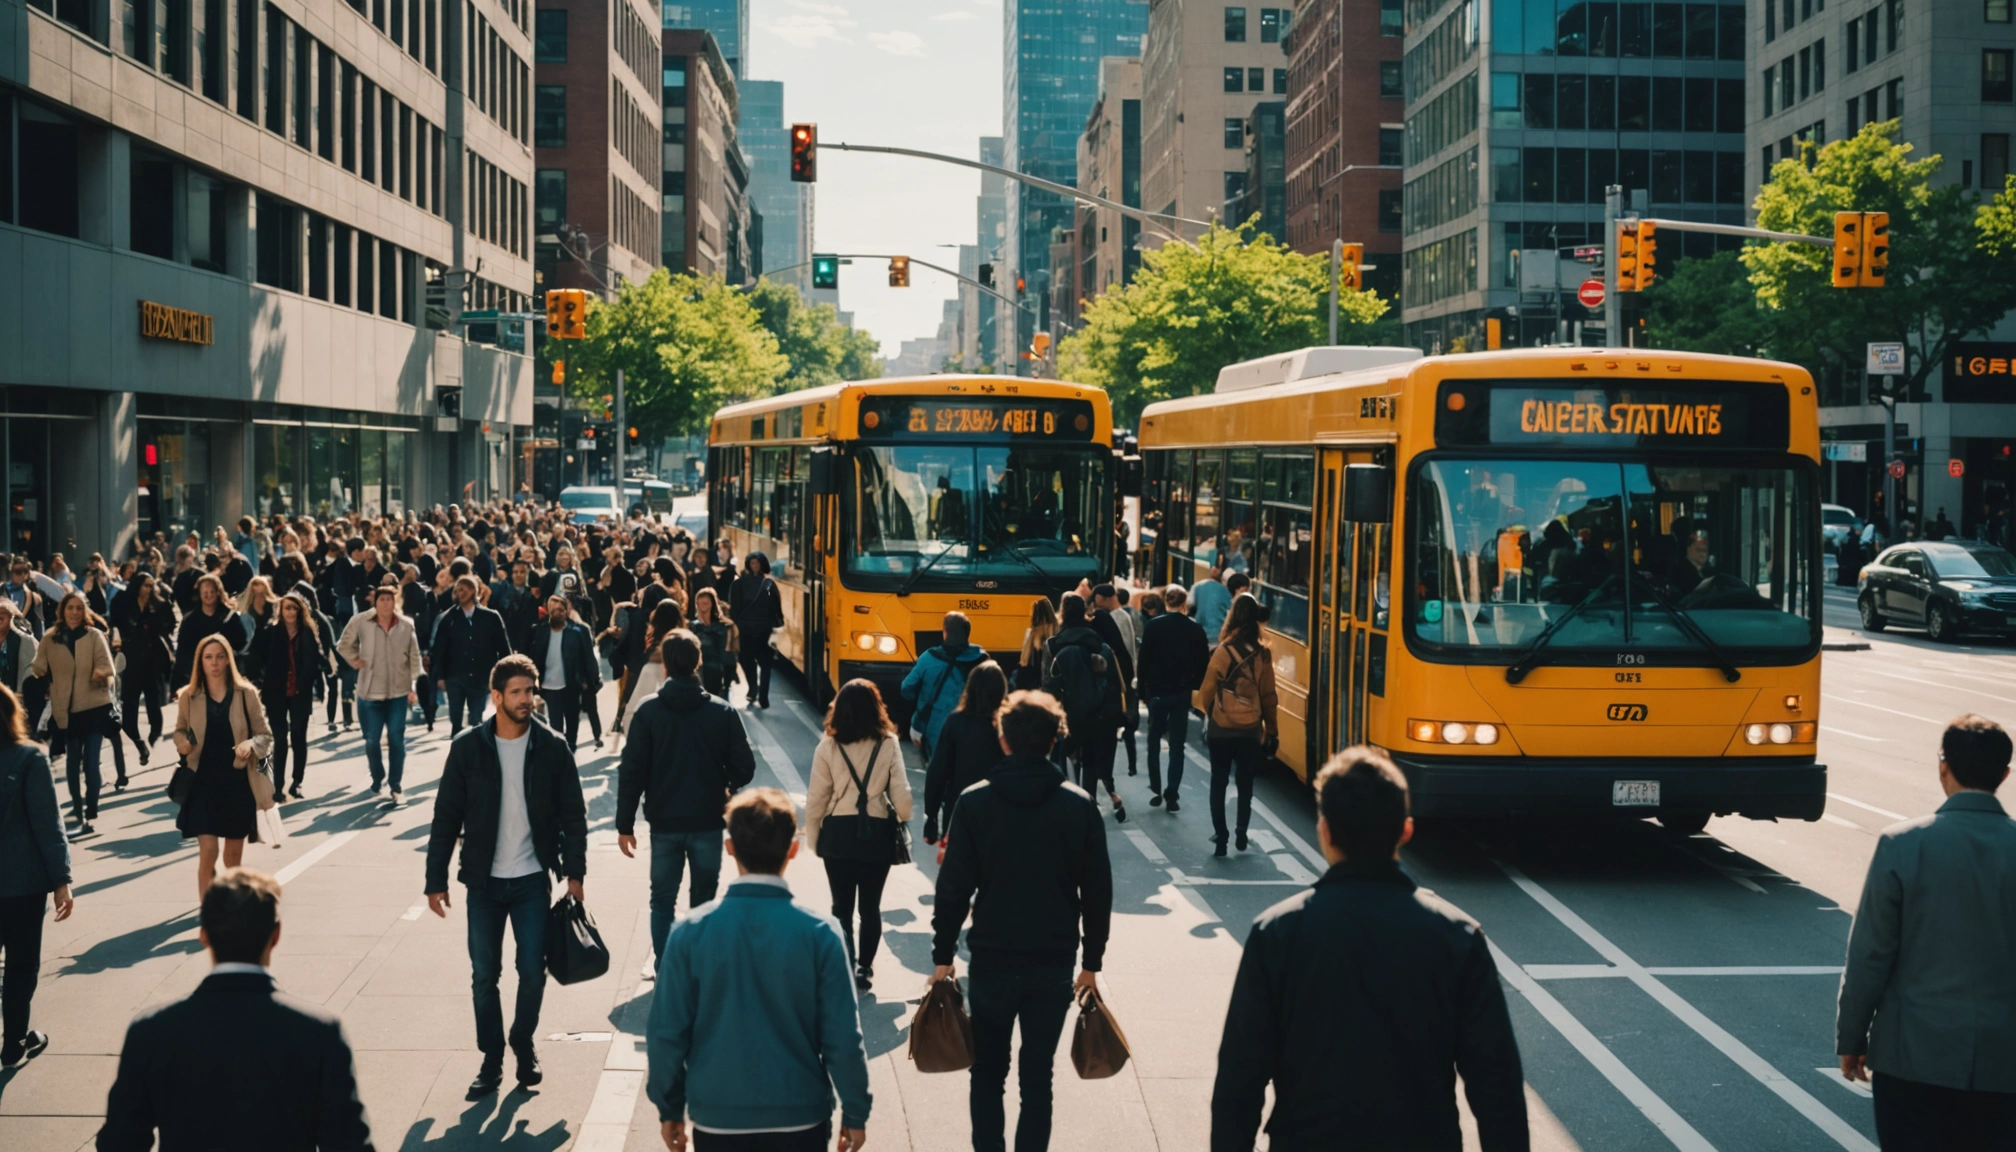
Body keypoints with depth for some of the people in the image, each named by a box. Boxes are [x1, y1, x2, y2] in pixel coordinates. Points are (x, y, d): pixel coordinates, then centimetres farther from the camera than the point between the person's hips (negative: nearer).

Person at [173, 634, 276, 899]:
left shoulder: (246, 694, -4)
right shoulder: (188, 697, -1)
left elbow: (265, 735, 1)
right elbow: (180, 731, 13)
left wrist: (251, 745, -20)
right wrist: (182, 742, -9)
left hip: (239, 783, 1)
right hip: (203, 783, -1)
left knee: (234, 855, 12)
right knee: (208, 851, -12)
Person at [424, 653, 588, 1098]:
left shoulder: (551, 747, -4)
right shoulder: (468, 747, -5)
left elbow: (574, 814, 3)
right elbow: (446, 817, 0)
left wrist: (574, 872, -3)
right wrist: (436, 880, -2)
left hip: (533, 881, 0)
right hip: (483, 881, 0)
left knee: (533, 971, 1)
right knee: (484, 975, 5)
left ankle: (524, 1043, 26)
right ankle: (491, 1059, 20)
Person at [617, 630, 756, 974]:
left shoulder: (649, 711, -8)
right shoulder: (722, 712, -7)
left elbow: (631, 771, -8)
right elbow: (744, 768, -5)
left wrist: (625, 824, -2)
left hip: (664, 824, 0)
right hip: (708, 822, 0)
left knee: (662, 901, 12)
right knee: (703, 902, 14)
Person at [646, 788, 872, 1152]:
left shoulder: (690, 933, -10)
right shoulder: (819, 934, -12)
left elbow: (667, 1032, -4)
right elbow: (843, 1036, -9)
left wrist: (670, 1108, 9)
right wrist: (855, 1112, 4)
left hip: (718, 1120, 1)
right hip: (800, 1119, -1)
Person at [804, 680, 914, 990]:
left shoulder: (828, 747, -7)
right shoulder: (889, 745, -7)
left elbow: (816, 798, -5)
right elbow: (901, 794, -7)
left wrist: (813, 838, 7)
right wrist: (904, 824, 12)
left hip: (838, 834, 0)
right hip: (877, 834, 0)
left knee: (841, 906, 9)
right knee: (871, 907, 12)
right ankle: (864, 970, 15)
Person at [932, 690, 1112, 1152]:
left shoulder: (975, 802, -8)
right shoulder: (1079, 806, -4)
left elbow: (953, 887, -7)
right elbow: (1098, 890, 0)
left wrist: (943, 954, 3)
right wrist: (1092, 961, 10)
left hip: (992, 959, -1)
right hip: (1054, 963, 1)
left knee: (988, 1072, 14)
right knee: (1037, 1077, 8)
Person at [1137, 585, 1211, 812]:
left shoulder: (1153, 625, -9)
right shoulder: (1195, 628, -3)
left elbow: (1144, 660, -7)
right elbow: (1203, 663, 0)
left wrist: (1143, 689, 3)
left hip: (1157, 691, -1)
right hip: (1182, 693, 1)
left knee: (1154, 742, 16)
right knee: (1177, 746, 5)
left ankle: (1156, 791, 15)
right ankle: (1171, 796, -1)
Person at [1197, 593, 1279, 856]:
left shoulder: (1224, 651, -13)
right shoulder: (1263, 653, -5)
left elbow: (1207, 689, -5)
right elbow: (1268, 695, 1)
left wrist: (1206, 708, 16)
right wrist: (1271, 728, 11)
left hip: (1221, 728, -2)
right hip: (1250, 729, 2)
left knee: (1218, 783, 9)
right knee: (1245, 783, 16)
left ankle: (1220, 837, 7)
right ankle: (1242, 833, 16)